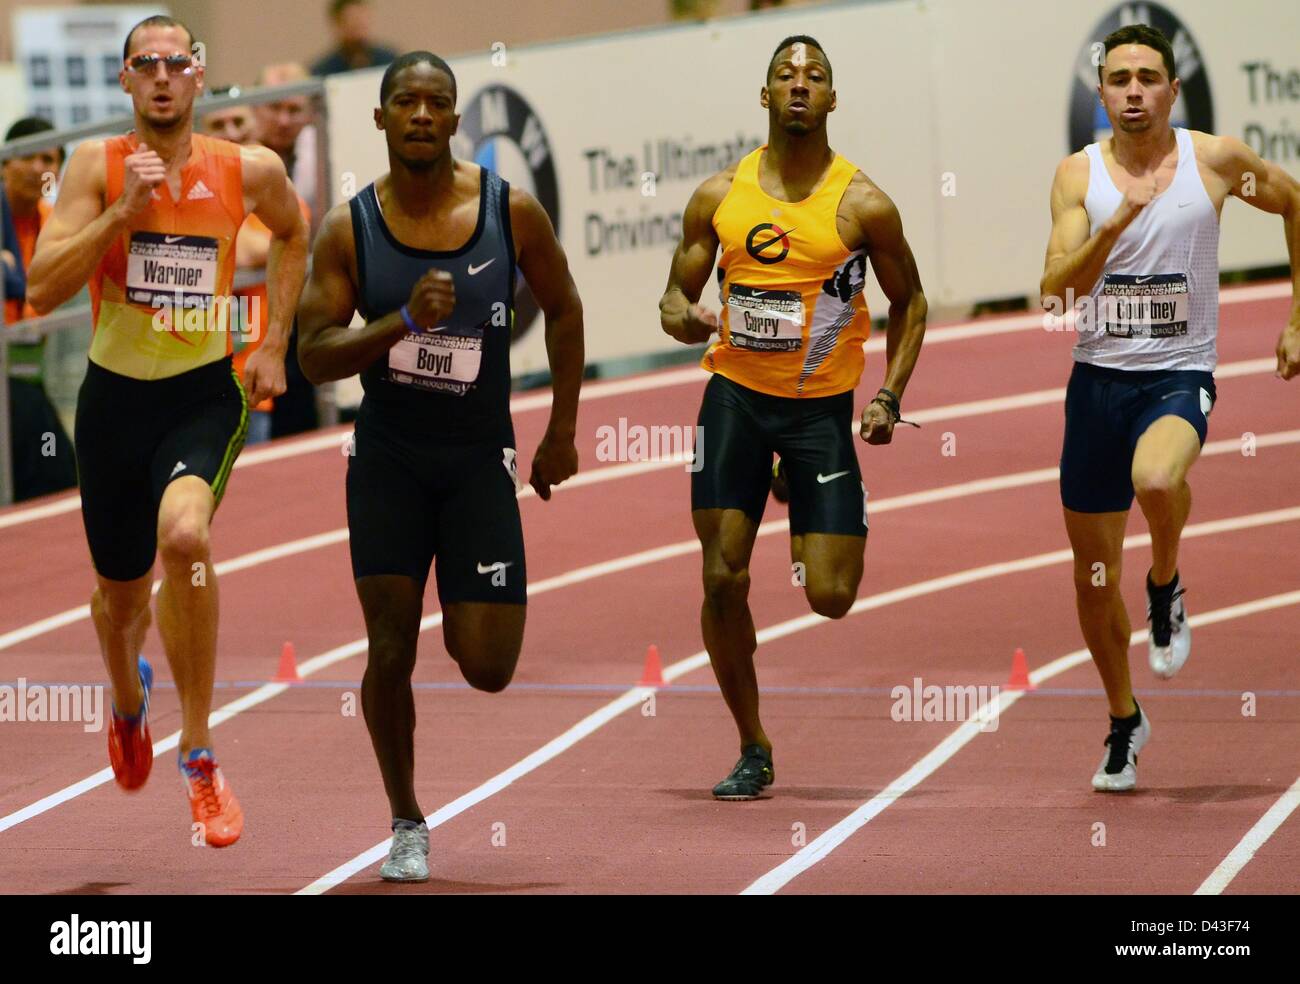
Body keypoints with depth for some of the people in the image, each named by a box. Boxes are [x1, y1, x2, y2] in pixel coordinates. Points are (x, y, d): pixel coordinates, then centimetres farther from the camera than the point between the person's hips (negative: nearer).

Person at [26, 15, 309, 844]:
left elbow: (293, 233, 20)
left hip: (205, 394, -1)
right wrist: (122, 212, -22)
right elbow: (42, 290, -14)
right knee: (121, 589, 16)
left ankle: (198, 754, -19)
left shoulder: (249, 171, -3)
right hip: (114, 395, 2)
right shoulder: (98, 166, -6)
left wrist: (275, 346, 13)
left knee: (185, 534, -31)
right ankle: (129, 701, 54)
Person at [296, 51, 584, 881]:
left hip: (478, 460, 0)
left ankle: (472, 610, 34)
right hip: (388, 458, 0)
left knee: (488, 666, -5)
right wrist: (402, 323, -27)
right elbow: (314, 356, -10)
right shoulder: (348, 230, -7)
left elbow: (563, 310, 8)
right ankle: (407, 825, 14)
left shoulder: (512, 212, -7)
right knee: (391, 649, -6)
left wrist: (563, 431, 9)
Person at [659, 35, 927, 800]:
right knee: (723, 579, -3)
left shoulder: (862, 204, -6)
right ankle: (753, 749, 13)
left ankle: (829, 532, 30)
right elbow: (678, 294, 8)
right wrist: (682, 318, -16)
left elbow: (909, 302, 6)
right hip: (736, 396, 2)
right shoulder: (719, 197, 0)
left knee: (830, 597, -8)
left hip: (822, 408, -2)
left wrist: (890, 394, -5)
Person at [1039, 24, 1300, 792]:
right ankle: (1125, 721, 29)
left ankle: (1167, 587, -1)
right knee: (1094, 569, 7)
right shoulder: (1079, 174, -3)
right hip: (1099, 377, 2)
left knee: (1155, 481, -35)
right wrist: (1118, 221, -27)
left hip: (1180, 376, -2)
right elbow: (1056, 294, -12)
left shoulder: (1216, 159, -4)